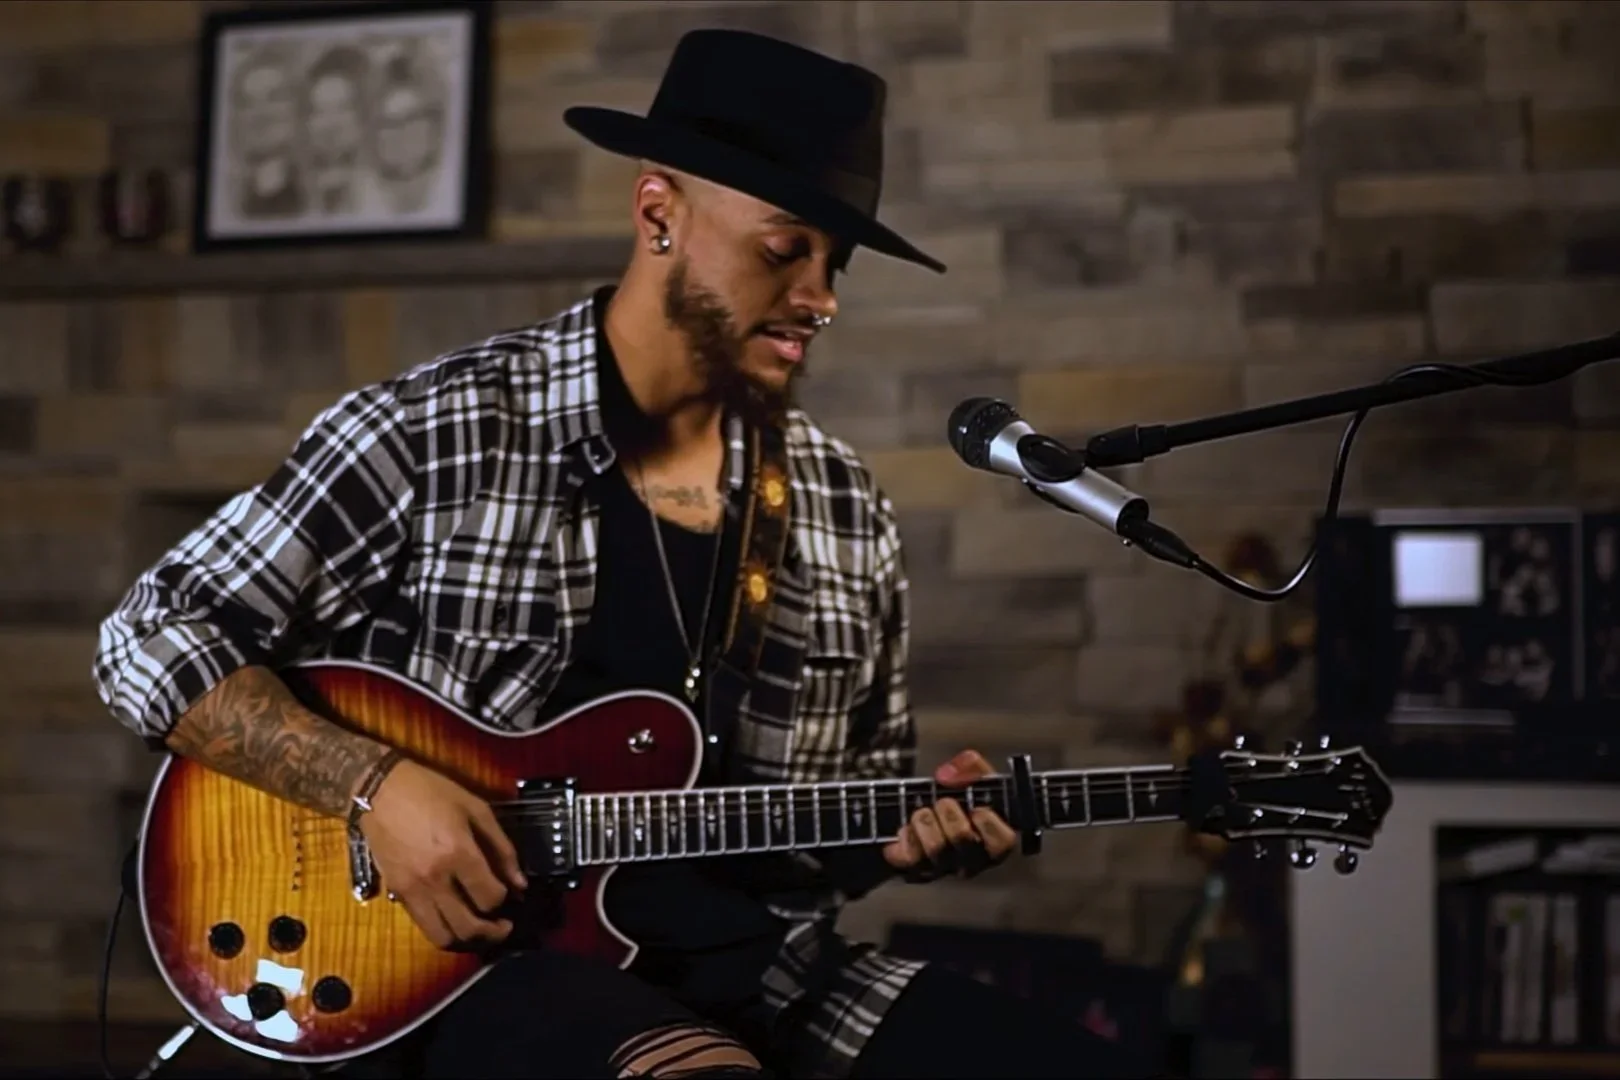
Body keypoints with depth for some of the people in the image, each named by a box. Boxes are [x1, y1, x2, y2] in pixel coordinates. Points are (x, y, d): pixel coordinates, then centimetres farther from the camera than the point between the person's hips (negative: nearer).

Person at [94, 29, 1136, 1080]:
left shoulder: (845, 511, 9)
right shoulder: (432, 436, -6)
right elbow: (153, 642, -3)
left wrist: (921, 828, -3)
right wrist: (375, 784, -16)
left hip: (765, 971, 6)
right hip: (489, 963, -5)